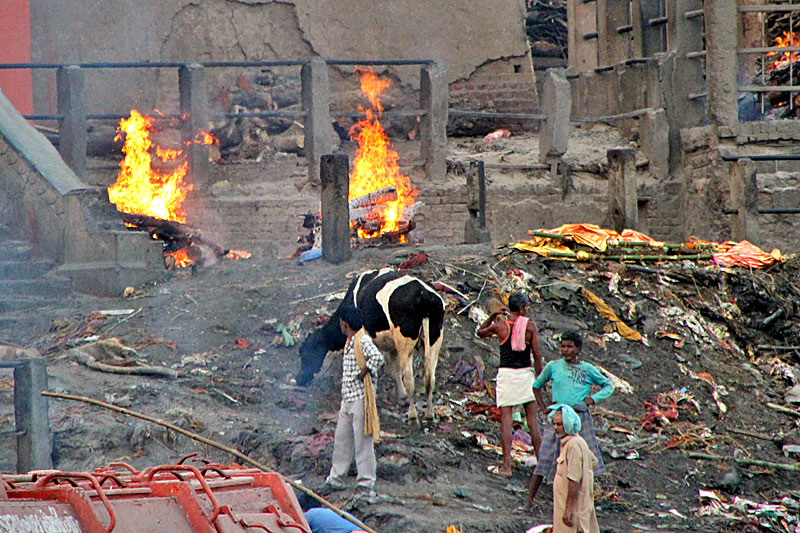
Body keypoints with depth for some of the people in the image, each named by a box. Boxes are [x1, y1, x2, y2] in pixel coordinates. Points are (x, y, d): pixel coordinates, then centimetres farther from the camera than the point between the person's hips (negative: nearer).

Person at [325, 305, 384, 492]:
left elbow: (377, 357, -30)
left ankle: (366, 482, 1)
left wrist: (362, 375, -20)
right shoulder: (350, 342, 16)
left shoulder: (363, 340, -14)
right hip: (347, 398, 10)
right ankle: (336, 478, 22)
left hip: (360, 397, -10)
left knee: (362, 441, -4)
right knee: (341, 439, 14)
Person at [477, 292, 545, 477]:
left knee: (506, 419, -1)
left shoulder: (500, 326, -3)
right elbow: (537, 355, -3)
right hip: (526, 373, 1)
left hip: (506, 373, -1)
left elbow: (480, 332, 17)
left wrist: (493, 315, 10)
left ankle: (506, 466, -7)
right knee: (532, 420, 7)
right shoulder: (530, 326, -3)